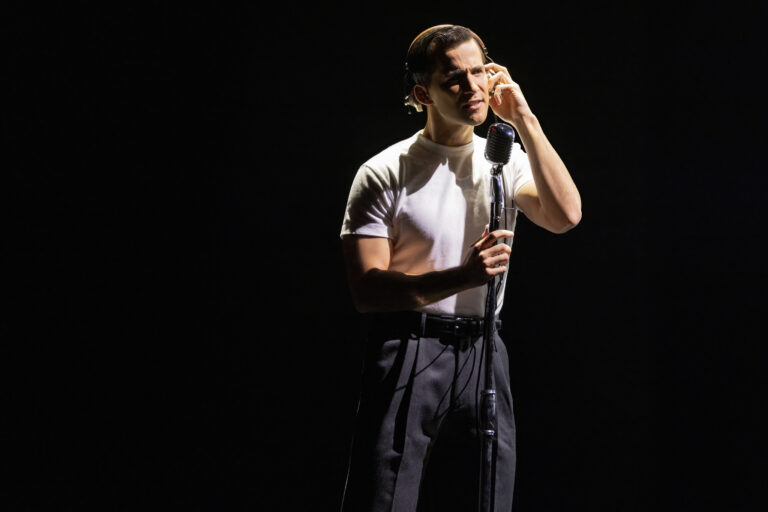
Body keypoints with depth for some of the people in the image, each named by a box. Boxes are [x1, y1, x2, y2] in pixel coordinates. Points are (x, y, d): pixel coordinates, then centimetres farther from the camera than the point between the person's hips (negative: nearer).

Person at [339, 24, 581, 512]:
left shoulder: (507, 161, 9)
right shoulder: (385, 174, -4)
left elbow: (565, 215, -10)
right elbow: (367, 290, -11)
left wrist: (524, 119, -9)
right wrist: (463, 277, -24)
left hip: (481, 355, 4)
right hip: (407, 354, -4)